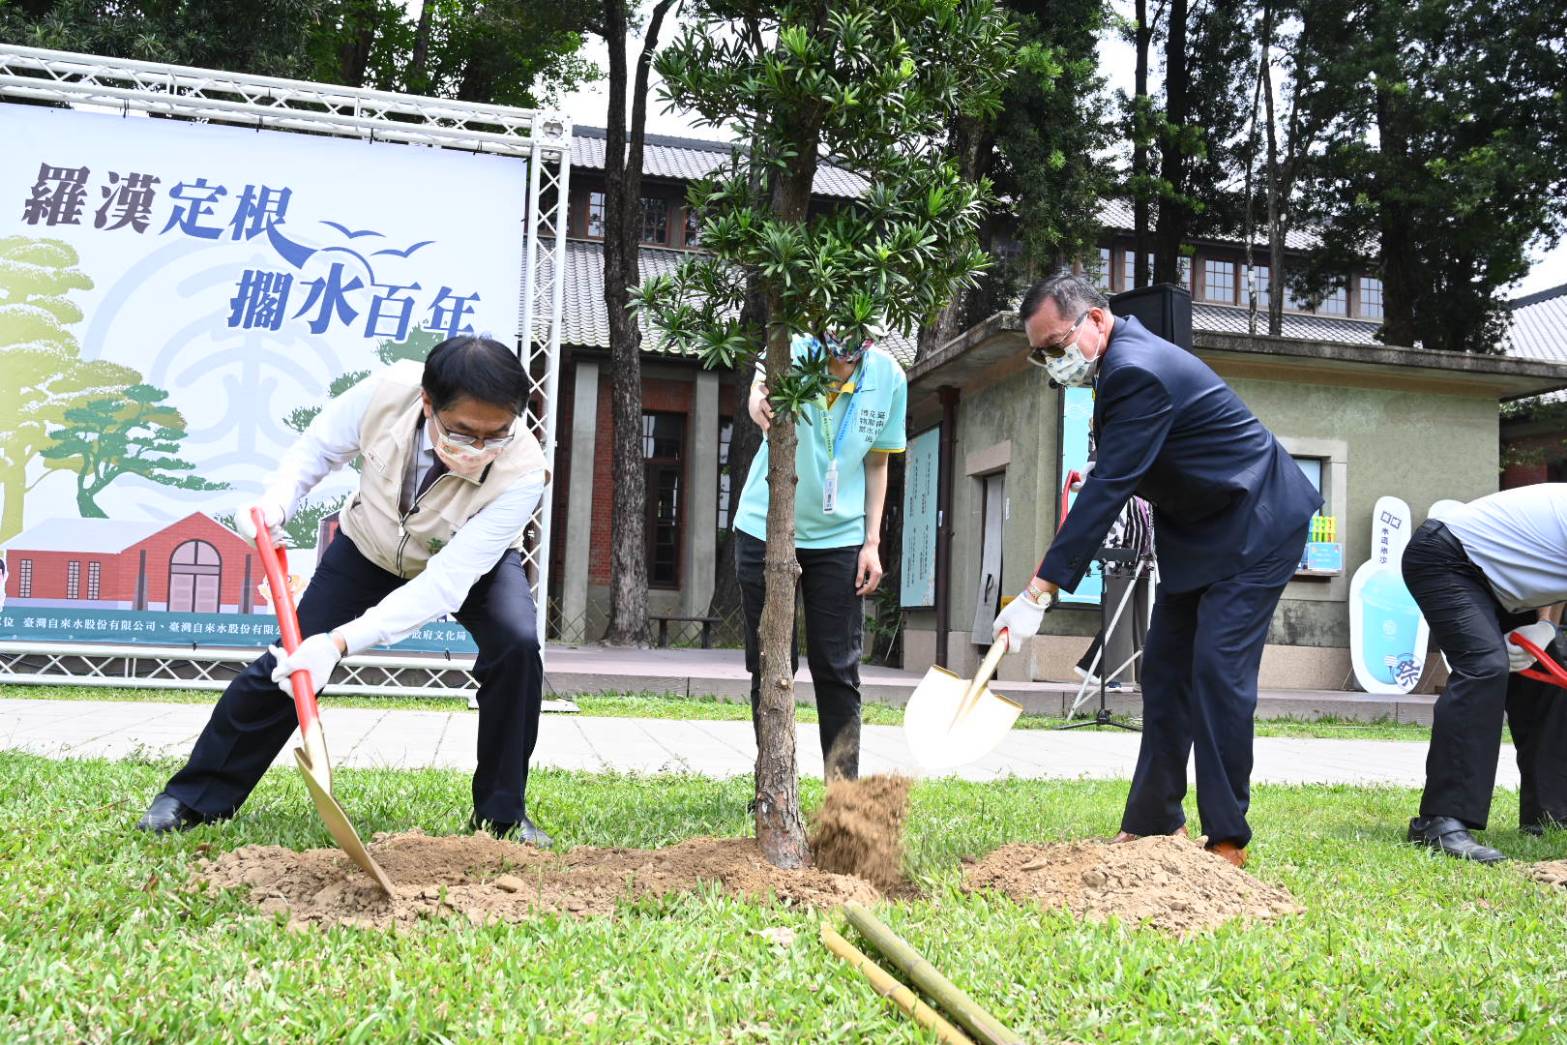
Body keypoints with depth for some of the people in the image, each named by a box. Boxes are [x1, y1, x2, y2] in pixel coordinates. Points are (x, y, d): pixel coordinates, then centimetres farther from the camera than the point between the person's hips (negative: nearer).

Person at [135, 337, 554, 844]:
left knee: (517, 645, -28)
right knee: (290, 662, -2)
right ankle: (198, 796, 22)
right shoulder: (390, 390, -35)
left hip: (471, 561, -2)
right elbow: (317, 447, -12)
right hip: (369, 545, 2)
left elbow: (445, 582, -42)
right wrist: (276, 503, -30)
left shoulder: (521, 473, -41)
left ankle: (502, 815, -9)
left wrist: (341, 642, -49)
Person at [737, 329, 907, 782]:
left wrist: (872, 543, 2)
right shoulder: (792, 350, -13)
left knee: (838, 671, 1)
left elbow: (876, 463, 7)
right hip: (765, 529, -1)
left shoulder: (889, 377, -4)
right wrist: (760, 401, -62)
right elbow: (762, 386, -37)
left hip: (840, 538, 1)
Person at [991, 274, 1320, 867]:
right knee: (1166, 669, 7)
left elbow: (1108, 490, -33)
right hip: (1198, 529, 10)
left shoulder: (1138, 372, -27)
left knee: (1218, 669, -14)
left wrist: (1038, 593, -35)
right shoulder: (1122, 360, 4)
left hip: (1254, 527, -10)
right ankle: (1153, 823, 14)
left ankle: (1227, 839, -5)